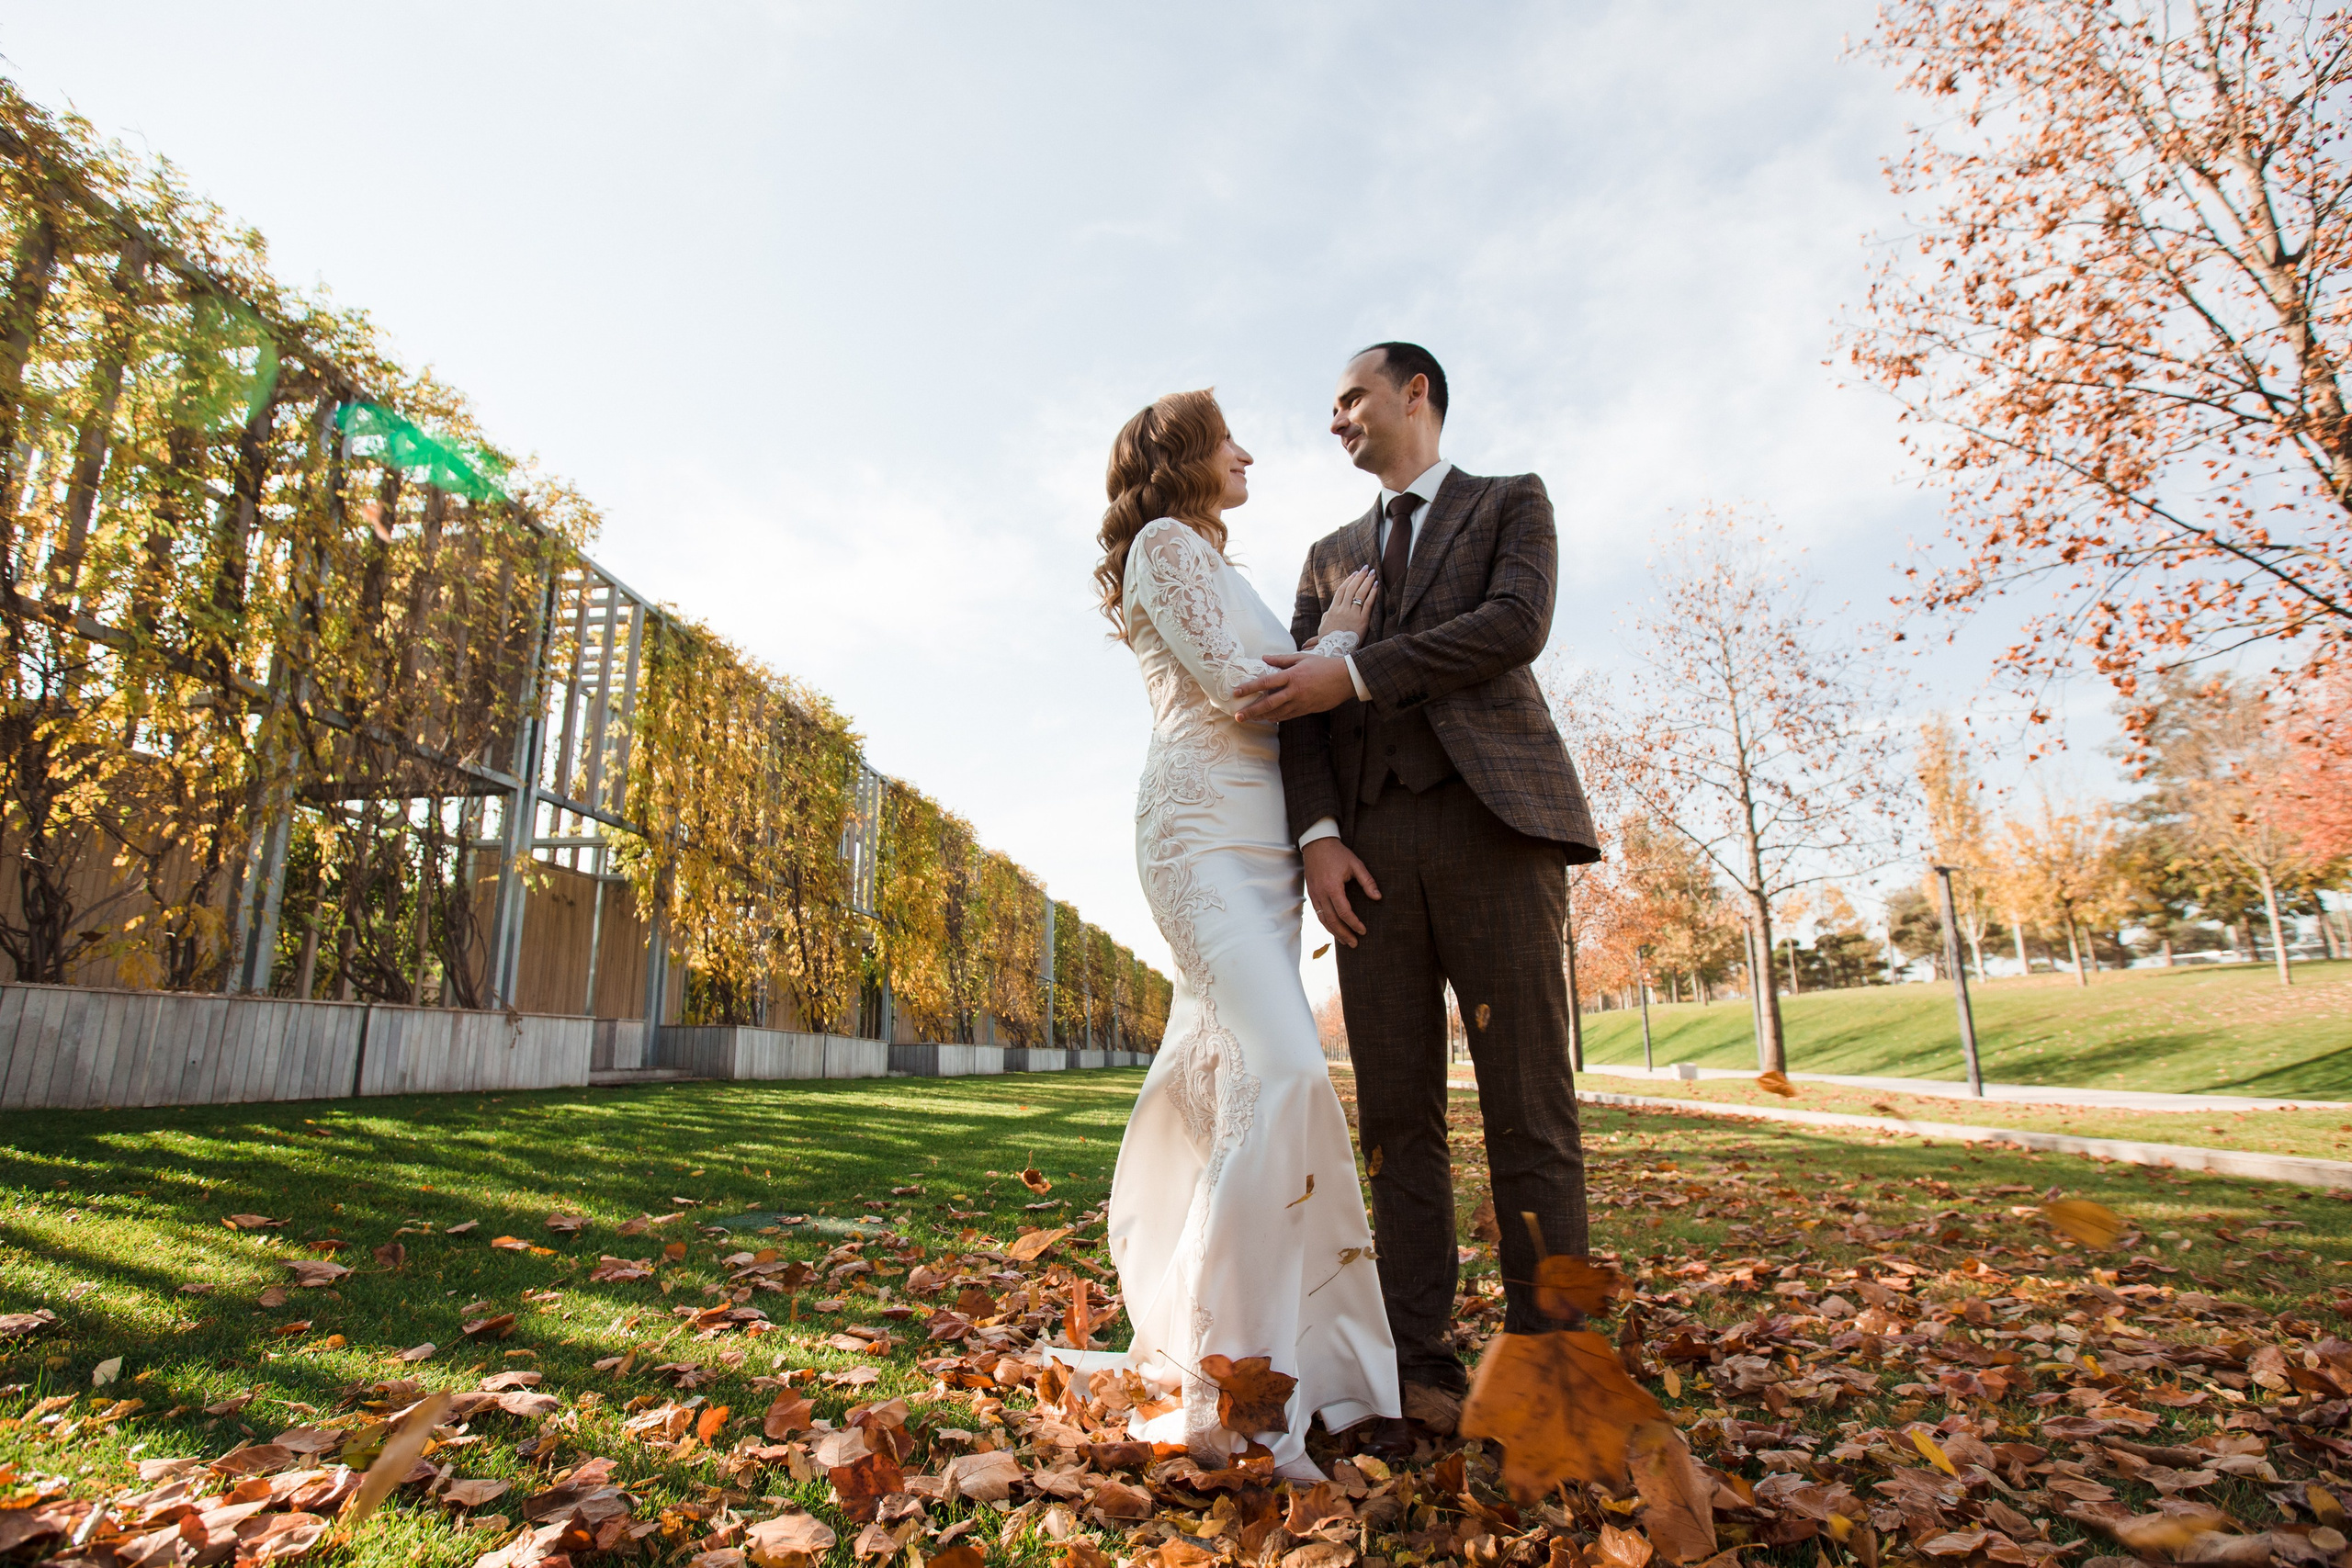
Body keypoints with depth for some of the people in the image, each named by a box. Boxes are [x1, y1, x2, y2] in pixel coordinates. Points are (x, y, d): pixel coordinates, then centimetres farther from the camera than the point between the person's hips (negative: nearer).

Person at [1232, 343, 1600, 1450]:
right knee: (1396, 1117, 0)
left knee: (1526, 1105, -6)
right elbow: (1298, 699, 13)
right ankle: (1421, 1372, 5)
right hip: (1372, 845, 4)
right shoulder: (1329, 556, 27)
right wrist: (1318, 834, -4)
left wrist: (1354, 674, -12)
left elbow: (1517, 624, -5)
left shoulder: (1513, 503, 17)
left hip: (1491, 820, -3)